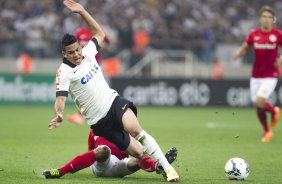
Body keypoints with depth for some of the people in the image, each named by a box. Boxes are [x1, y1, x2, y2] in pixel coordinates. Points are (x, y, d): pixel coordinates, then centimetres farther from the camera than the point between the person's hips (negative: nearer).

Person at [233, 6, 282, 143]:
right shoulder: (254, 34, 1)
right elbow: (244, 48, 12)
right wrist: (238, 54, -9)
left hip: (270, 76, -3)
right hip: (256, 76, 3)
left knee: (259, 101, -20)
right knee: (258, 107, 6)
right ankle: (266, 131, 27)